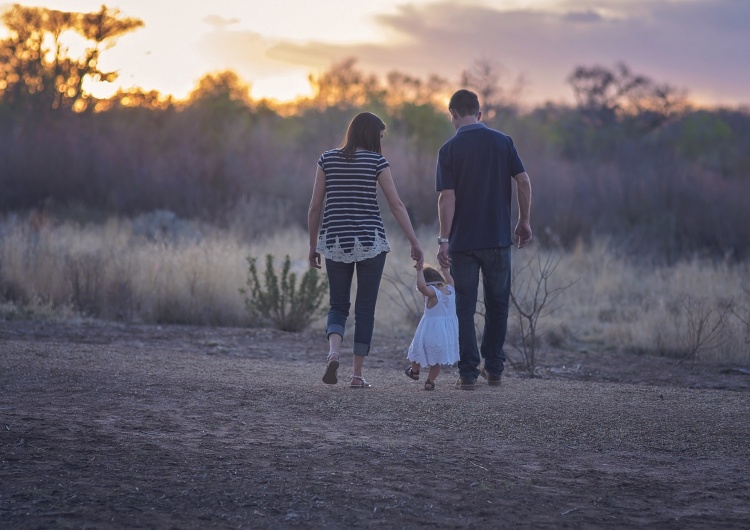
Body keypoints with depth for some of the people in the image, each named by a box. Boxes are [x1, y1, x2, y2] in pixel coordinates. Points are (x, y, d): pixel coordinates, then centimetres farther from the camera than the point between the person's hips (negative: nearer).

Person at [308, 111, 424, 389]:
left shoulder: (328, 159, 5)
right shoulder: (376, 161, -3)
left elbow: (315, 206, 4)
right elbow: (396, 205, -6)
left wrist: (313, 246, 13)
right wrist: (415, 243, -2)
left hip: (335, 242, 2)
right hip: (370, 242, -2)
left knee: (338, 306, 12)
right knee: (365, 309, 7)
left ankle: (333, 352, -16)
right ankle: (357, 374, 6)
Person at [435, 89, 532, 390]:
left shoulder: (450, 149, -5)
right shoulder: (502, 142, 2)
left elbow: (447, 197, -11)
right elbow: (523, 181, -2)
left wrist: (443, 239, -10)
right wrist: (524, 222, 8)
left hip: (463, 241, -2)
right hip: (498, 238, 2)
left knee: (465, 308, 4)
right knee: (497, 305, 15)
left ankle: (468, 373, 1)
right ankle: (494, 369, 18)